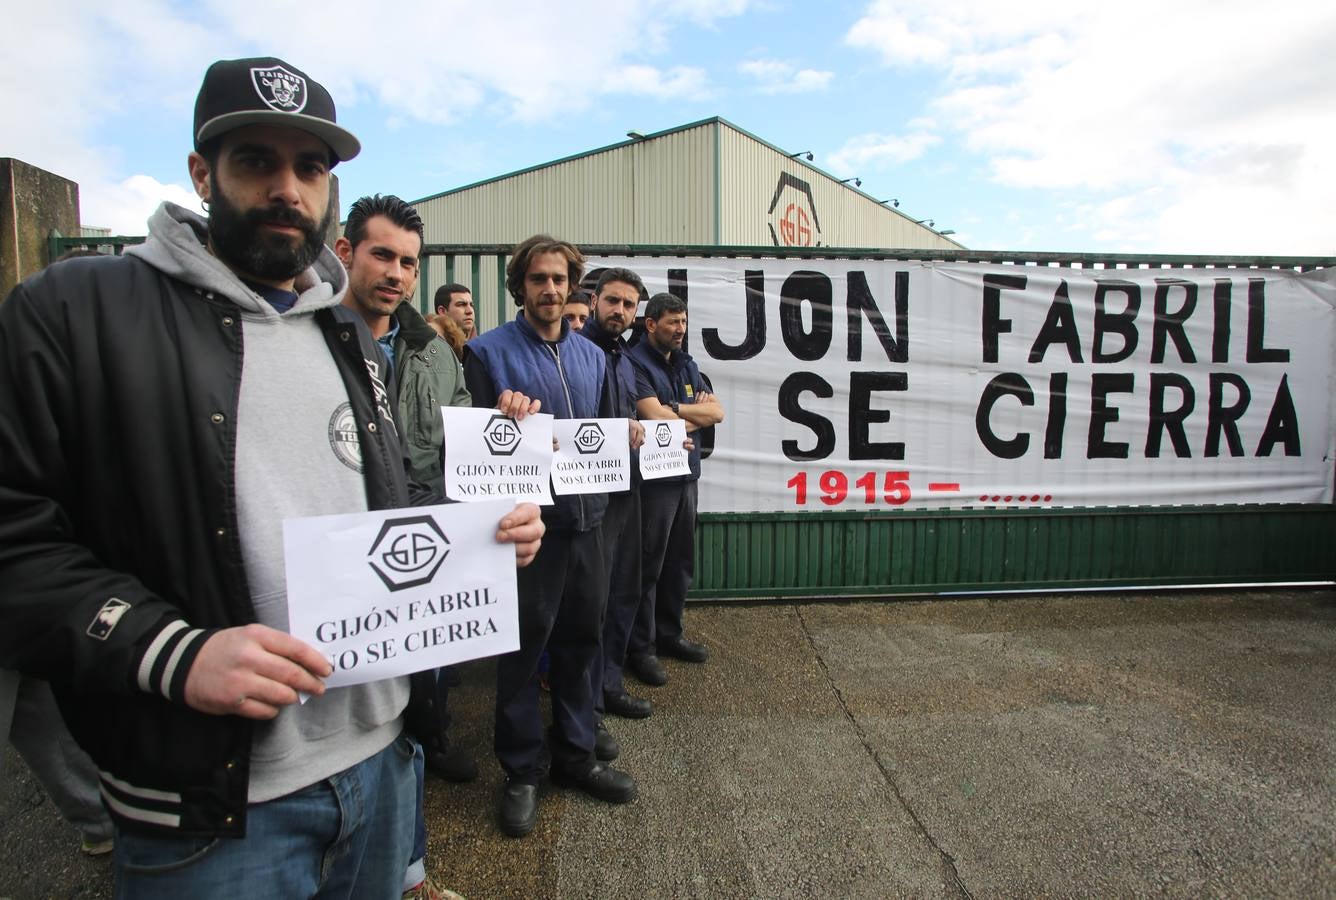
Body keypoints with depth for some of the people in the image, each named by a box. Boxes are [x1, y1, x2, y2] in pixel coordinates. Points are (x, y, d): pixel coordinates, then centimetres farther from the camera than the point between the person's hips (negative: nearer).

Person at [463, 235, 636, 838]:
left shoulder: (592, 355, 14)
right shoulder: (489, 351, -2)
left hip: (585, 515, 5)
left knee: (580, 637, 16)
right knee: (524, 644, 5)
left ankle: (574, 753, 34)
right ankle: (521, 770, 25)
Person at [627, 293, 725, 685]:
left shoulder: (686, 364, 15)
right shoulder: (636, 363, -10)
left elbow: (717, 413, 7)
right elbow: (656, 418, -21)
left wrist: (676, 410, -10)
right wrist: (696, 416, -3)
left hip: (685, 474, 8)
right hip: (653, 476, -8)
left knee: (680, 561, 15)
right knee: (648, 564, 0)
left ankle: (669, 634, 30)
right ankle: (641, 648, 12)